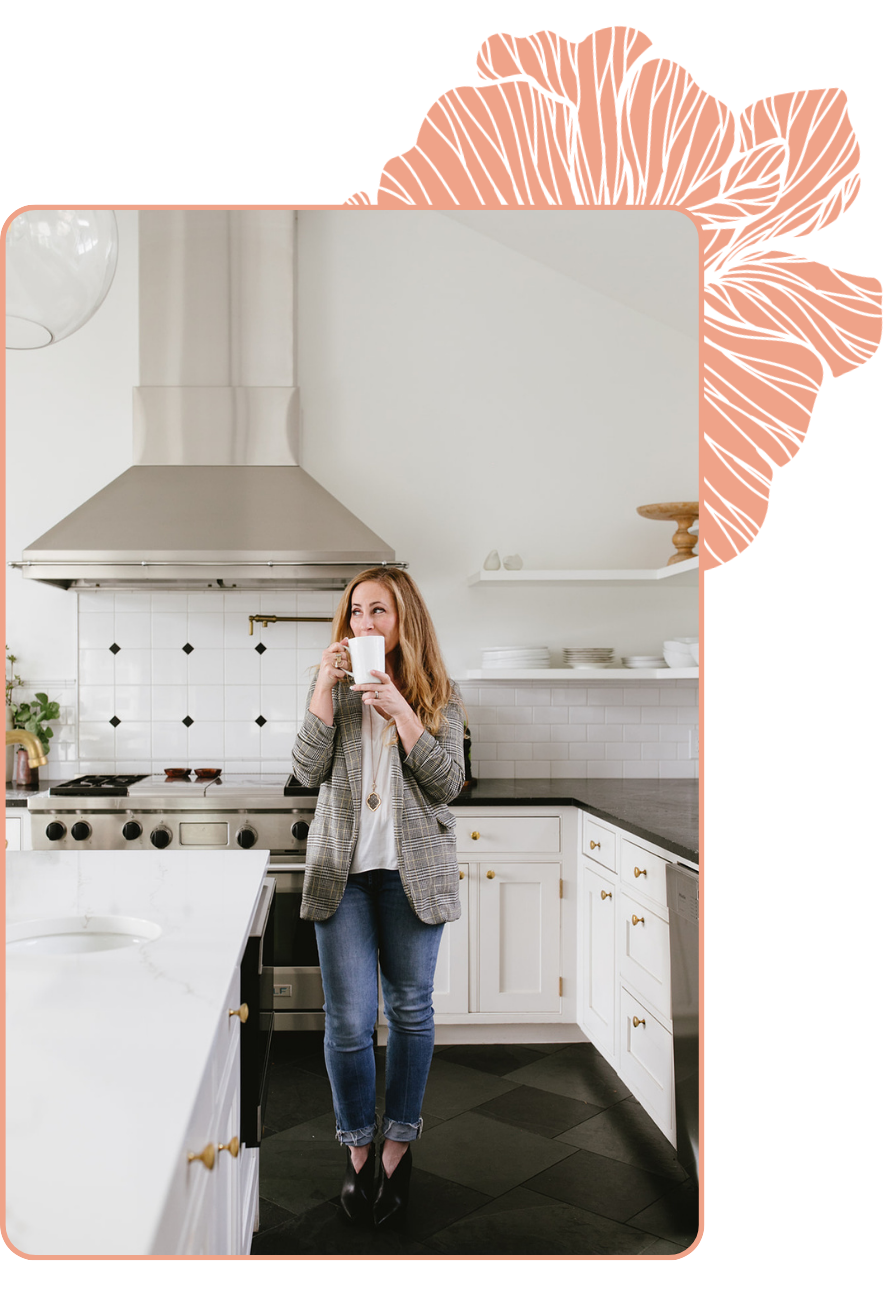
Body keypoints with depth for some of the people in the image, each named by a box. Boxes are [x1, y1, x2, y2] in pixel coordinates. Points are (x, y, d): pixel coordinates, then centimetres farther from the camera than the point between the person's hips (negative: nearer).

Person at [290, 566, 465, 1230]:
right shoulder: (333, 685, 6)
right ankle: (358, 1149, 23)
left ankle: (400, 1144, 30)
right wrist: (325, 689, -14)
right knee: (349, 1020, 1)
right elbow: (309, 772, -5)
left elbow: (447, 782, -9)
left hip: (412, 869, 0)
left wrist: (399, 709, -17)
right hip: (343, 868, 1)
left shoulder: (438, 694, 2)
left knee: (410, 1010, 10)